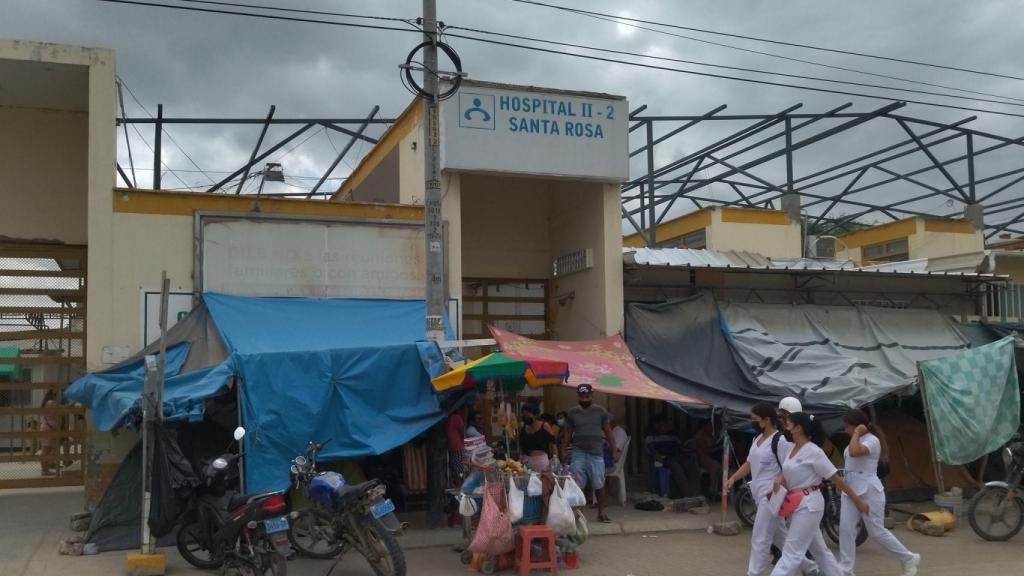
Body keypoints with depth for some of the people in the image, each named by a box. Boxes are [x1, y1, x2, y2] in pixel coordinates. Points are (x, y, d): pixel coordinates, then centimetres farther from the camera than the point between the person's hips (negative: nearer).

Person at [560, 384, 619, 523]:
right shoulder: (573, 412, 6)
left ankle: (601, 512, 13)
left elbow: (608, 432, 6)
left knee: (599, 485, 0)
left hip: (596, 453, 0)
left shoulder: (600, 412, 3)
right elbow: (568, 433, 12)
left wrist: (614, 451, 1)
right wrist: (564, 450, 6)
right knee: (576, 485, -4)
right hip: (578, 453, 1)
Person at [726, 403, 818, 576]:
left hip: (772, 496, -9)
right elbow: (749, 463, 18)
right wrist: (733, 478, 6)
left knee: (760, 540, -6)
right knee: (781, 538, 18)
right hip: (761, 496, 9)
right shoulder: (757, 439, 12)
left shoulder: (781, 440, -16)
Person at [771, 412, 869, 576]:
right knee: (818, 549, 18)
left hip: (808, 505, -9)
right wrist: (779, 480, -8)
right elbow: (789, 474, 17)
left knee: (792, 552, -7)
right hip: (797, 504, 9)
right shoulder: (793, 449, 8)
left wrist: (858, 501, -5)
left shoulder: (813, 452, -16)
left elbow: (836, 478, -11)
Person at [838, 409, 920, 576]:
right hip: (851, 489, 8)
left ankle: (909, 558, 21)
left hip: (868, 490, -8)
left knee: (877, 531, 1)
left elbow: (854, 452, -33)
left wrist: (857, 433, -22)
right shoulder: (858, 441, 14)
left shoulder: (872, 440, -15)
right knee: (845, 529, 1)